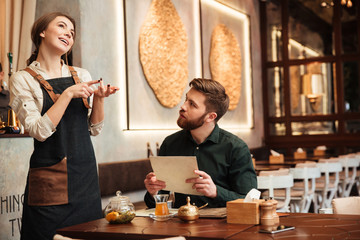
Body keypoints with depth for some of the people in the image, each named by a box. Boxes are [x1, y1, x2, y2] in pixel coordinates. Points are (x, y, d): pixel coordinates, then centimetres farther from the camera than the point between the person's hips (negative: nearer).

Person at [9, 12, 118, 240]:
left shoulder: (82, 75, 10)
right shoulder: (23, 79, -3)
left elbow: (95, 128, 11)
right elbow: (40, 131, -14)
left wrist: (99, 98, -6)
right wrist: (68, 94, -17)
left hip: (86, 174, 5)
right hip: (50, 177, -4)